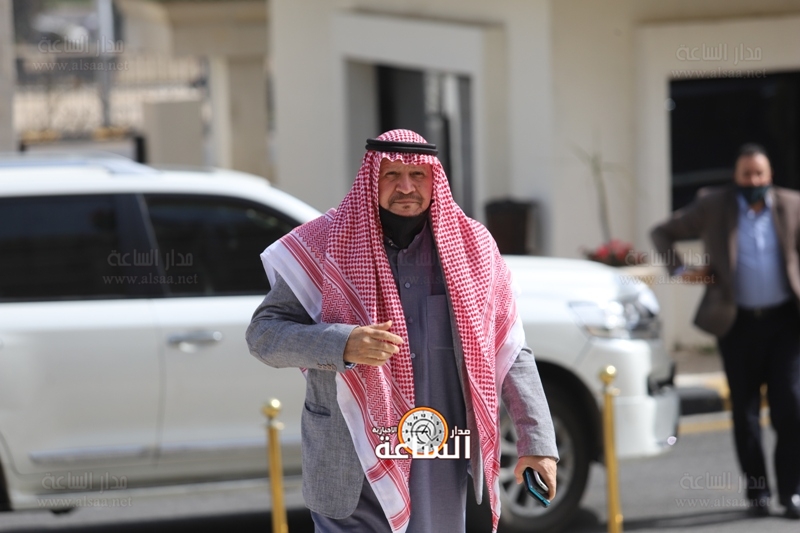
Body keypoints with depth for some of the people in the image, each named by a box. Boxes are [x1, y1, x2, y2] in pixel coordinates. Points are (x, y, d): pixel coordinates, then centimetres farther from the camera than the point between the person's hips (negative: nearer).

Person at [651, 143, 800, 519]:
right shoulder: (713, 207, 2)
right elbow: (663, 233, 10)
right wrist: (680, 270, -3)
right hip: (738, 323, 0)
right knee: (745, 412, 4)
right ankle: (756, 491, 13)